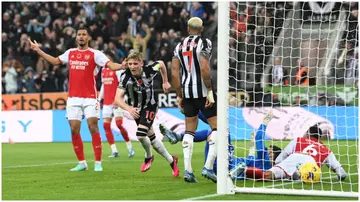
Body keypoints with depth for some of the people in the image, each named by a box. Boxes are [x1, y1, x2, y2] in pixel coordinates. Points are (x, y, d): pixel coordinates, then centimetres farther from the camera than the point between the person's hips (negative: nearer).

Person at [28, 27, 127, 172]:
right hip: (73, 98, 5)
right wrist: (38, 50, 30)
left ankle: (98, 163, -7)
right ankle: (82, 163, 11)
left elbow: (111, 65, -15)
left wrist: (122, 66, -35)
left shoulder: (95, 54, -3)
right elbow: (55, 61, 29)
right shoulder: (70, 53, 12)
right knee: (74, 130, 1)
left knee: (93, 128, -11)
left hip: (90, 97, -5)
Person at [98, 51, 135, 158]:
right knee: (106, 125, -3)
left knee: (119, 124, -11)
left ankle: (130, 147, 5)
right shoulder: (103, 70, 15)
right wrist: (100, 99, 20)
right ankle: (114, 151, 0)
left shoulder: (118, 69, -7)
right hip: (107, 102, 7)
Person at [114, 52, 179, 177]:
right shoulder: (125, 77, -25)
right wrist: (128, 108, -50)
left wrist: (165, 81, 10)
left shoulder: (149, 70, -23)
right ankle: (171, 160, 30)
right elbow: (118, 99, -32)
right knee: (151, 136, 11)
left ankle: (148, 157, 10)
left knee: (140, 134, -21)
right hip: (135, 108, 2)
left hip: (150, 106, -2)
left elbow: (161, 64, 2)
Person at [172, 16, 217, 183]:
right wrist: (210, 91, -15)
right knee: (217, 127, 1)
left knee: (189, 130, 12)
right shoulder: (204, 43, -7)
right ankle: (208, 167, -9)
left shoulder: (179, 46, 11)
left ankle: (187, 170, 6)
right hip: (202, 90, -6)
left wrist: (179, 96, 14)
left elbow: (175, 73, 7)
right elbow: (204, 68, -19)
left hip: (187, 90, 6)